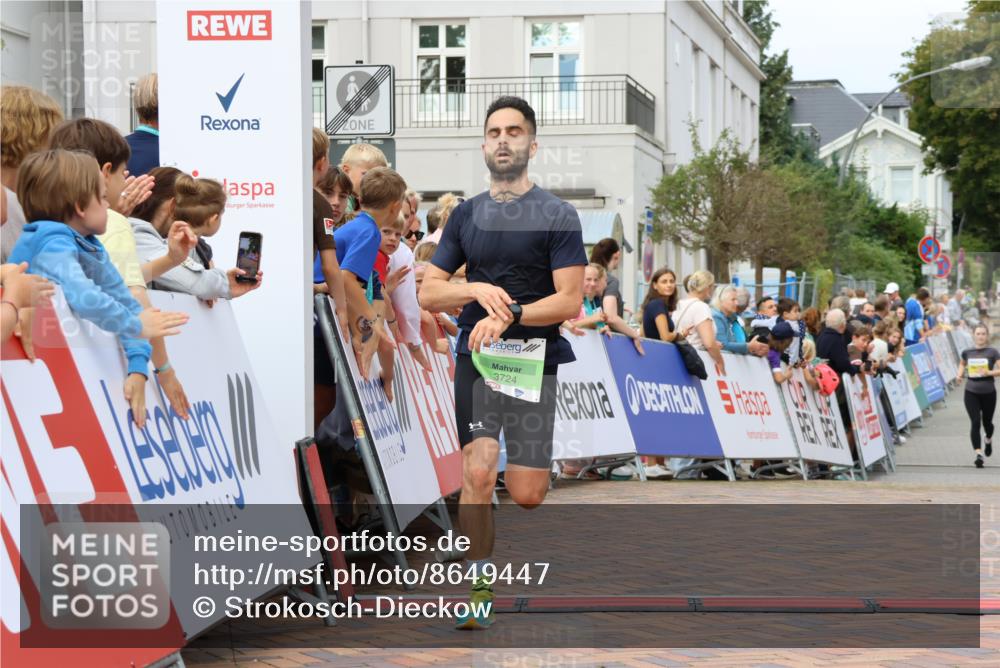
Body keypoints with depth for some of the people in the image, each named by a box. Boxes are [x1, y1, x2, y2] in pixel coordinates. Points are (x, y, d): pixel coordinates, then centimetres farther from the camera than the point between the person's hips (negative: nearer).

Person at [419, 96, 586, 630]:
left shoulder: (557, 215, -2)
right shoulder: (466, 215, 10)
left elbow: (570, 301, -9)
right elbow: (429, 293, 9)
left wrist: (510, 316, -21)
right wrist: (478, 290, -10)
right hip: (476, 361, 2)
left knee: (526, 496, -4)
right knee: (477, 473, -14)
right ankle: (480, 587, -1)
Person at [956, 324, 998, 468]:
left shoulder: (992, 352, -6)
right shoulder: (967, 352, 3)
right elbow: (962, 364, 24)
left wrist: (989, 372, -26)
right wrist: (960, 375, 7)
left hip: (988, 393, -1)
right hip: (971, 392, 1)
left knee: (987, 422, 14)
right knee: (975, 422, -11)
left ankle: (989, 440, 49)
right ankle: (979, 455, -14)